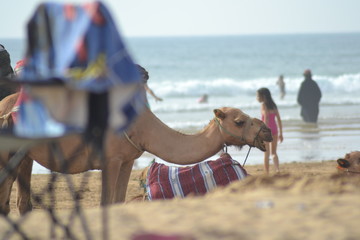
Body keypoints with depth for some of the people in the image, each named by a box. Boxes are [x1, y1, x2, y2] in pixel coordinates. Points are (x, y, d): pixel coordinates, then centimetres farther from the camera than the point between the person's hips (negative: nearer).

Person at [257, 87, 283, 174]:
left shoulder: (264, 105, -8)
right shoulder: (273, 105, 11)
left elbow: (266, 118, -19)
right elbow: (279, 119, 12)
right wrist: (280, 133, 16)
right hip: (274, 130, 6)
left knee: (266, 154, 2)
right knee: (273, 153, 14)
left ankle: (266, 173, 1)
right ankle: (277, 169, -7)